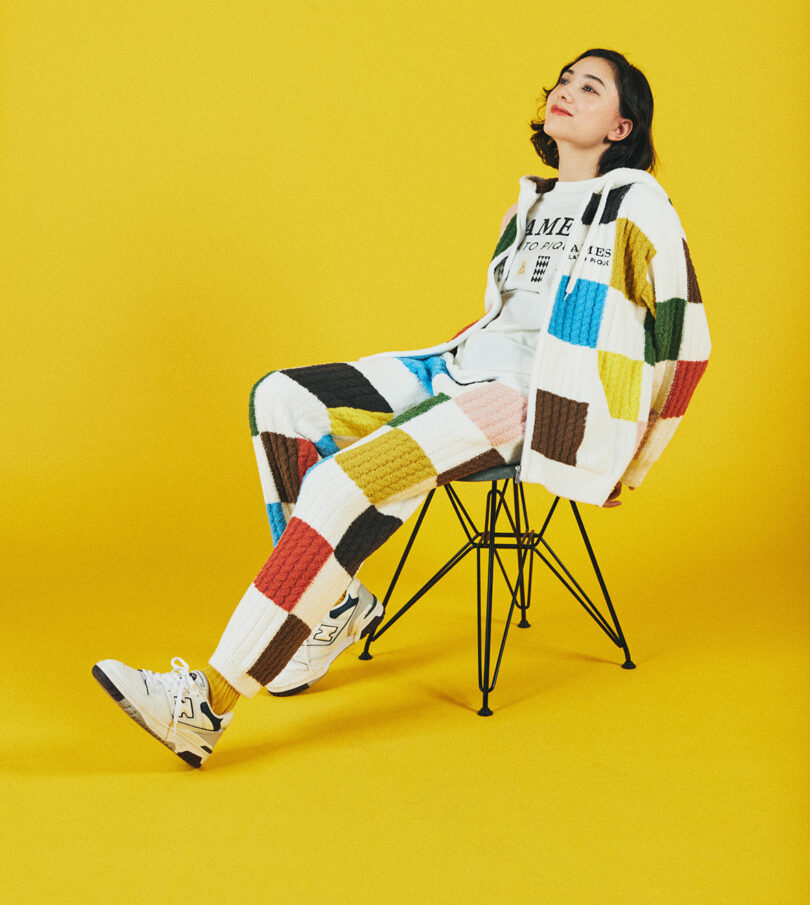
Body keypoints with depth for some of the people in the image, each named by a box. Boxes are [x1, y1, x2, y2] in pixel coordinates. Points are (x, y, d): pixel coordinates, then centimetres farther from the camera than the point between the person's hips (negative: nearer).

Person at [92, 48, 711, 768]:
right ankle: (336, 601, -3)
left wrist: (630, 465, 0)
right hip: (466, 370, 8)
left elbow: (687, 340, 0)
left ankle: (210, 704, -26)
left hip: (540, 408, -8)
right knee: (279, 400, -10)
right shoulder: (531, 204, 22)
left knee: (347, 482, -28)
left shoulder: (637, 204, 0)